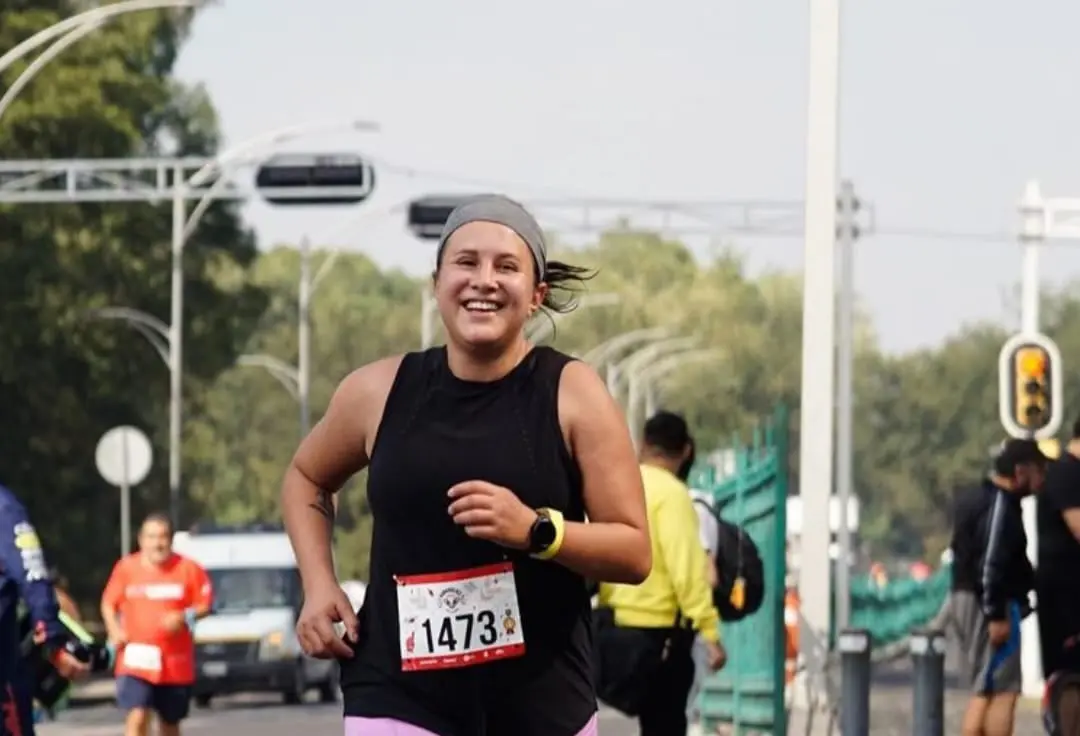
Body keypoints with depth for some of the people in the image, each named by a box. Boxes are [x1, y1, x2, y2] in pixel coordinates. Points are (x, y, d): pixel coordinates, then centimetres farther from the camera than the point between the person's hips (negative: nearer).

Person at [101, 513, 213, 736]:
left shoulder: (187, 569, -2)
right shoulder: (126, 568, -1)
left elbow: (205, 604, 2)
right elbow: (109, 603, 8)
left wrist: (185, 617, -17)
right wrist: (115, 631, -8)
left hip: (175, 665, 1)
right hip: (136, 660, -1)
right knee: (137, 717, -18)